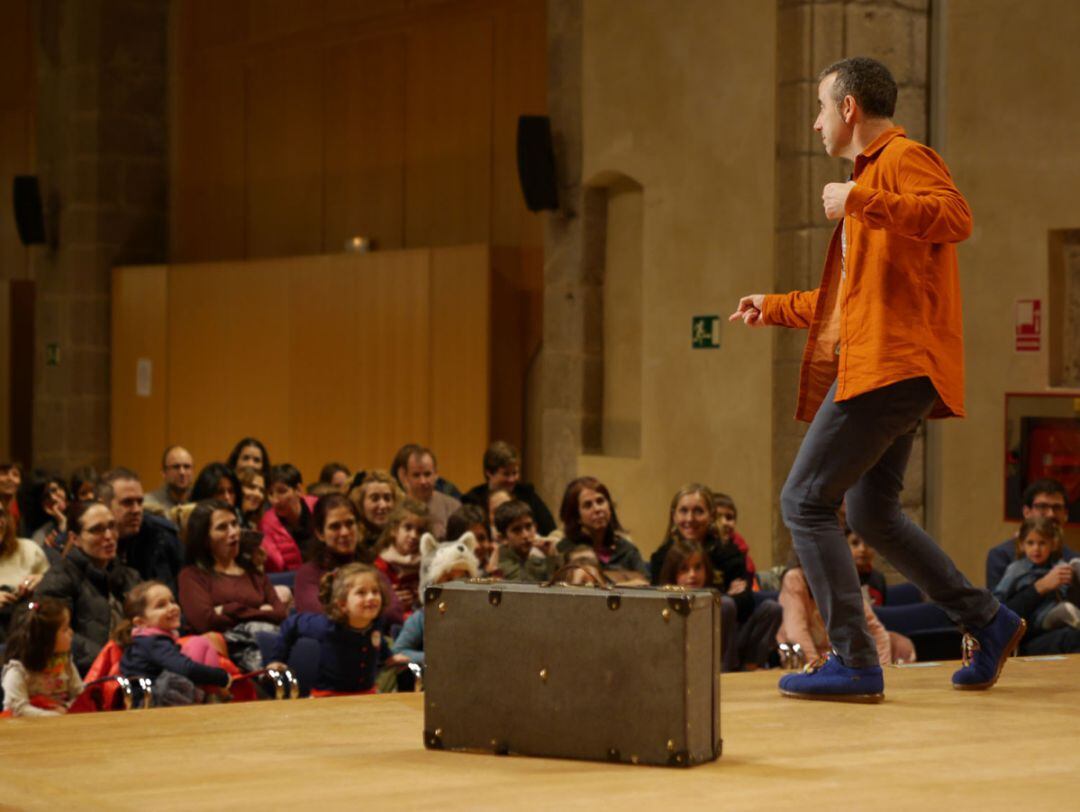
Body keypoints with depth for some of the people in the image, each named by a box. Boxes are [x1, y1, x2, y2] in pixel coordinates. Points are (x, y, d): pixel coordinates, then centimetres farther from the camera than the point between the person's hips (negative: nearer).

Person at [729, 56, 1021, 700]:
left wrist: (860, 200, -27)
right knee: (872, 513, 17)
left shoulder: (903, 160, -5)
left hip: (891, 366, -11)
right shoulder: (875, 175, 26)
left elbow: (956, 217, -27)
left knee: (806, 502, -11)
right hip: (888, 372, 11)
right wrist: (776, 307, 36)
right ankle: (988, 622, 21)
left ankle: (855, 663, -11)